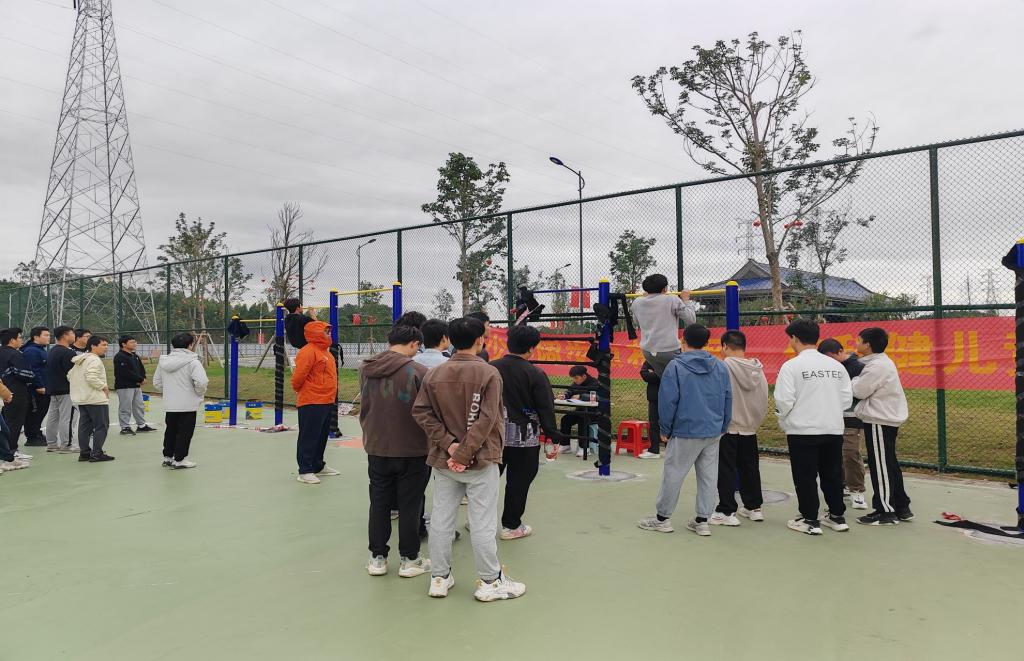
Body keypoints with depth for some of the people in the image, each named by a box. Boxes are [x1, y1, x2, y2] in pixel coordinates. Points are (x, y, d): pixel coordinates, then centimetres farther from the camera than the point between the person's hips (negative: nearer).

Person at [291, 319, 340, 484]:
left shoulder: (323, 351, 16)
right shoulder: (308, 351, -15)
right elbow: (298, 376, -18)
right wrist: (299, 390, -2)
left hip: (326, 402, 9)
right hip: (311, 403, -9)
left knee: (322, 436, 17)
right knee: (308, 437, -4)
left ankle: (318, 466, 28)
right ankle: (305, 471, 2)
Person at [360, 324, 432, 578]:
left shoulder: (366, 369, -1)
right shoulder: (419, 371, -17)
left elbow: (363, 408, 10)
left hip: (376, 448, 4)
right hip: (413, 450, -4)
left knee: (379, 503, 15)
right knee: (410, 505, 8)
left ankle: (377, 557, 24)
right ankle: (409, 559, 18)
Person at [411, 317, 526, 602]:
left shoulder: (434, 374, 2)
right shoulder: (489, 373, -11)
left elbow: (422, 413, -4)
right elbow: (486, 420, -18)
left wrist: (448, 443, -8)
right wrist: (465, 453, -16)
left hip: (443, 460, 4)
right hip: (480, 460, -4)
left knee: (441, 520, 13)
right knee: (483, 523, 5)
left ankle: (439, 578, 24)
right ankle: (490, 581, 17)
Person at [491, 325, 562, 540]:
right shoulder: (535, 374, -12)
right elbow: (546, 409, -11)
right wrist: (554, 436, -4)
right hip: (523, 437, -4)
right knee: (518, 481, 7)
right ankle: (511, 525, 16)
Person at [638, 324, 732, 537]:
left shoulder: (676, 366, -8)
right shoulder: (720, 367, 7)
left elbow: (667, 401, -9)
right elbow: (728, 401, 10)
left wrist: (665, 429, 1)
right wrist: (722, 428, 18)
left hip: (685, 433, -5)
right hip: (713, 432, 5)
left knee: (673, 474, 5)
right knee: (708, 476, 10)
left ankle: (663, 518, 15)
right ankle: (703, 520, 16)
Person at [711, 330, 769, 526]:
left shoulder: (724, 367, -16)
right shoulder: (758, 368, 2)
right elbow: (764, 399, 6)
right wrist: (756, 420, 17)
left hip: (728, 427, -6)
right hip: (750, 428, 6)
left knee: (726, 470, 2)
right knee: (750, 468, 17)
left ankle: (726, 511, 5)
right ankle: (754, 507, 28)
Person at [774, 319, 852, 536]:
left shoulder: (792, 365, -12)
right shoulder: (836, 365, 5)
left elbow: (784, 400, -15)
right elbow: (847, 398, 6)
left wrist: (784, 422, 2)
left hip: (803, 430, -5)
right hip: (834, 429, 5)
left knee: (805, 477, 5)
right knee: (832, 474, 17)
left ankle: (810, 520, 10)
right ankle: (837, 516, 27)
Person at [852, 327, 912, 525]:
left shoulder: (877, 366, -19)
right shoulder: (881, 362, 14)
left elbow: (859, 391, -16)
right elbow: (868, 389, 15)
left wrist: (855, 378, 1)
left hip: (880, 421, -10)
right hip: (887, 418, 10)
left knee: (880, 466, -3)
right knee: (890, 465, 16)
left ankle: (885, 512, 5)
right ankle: (901, 507, 25)